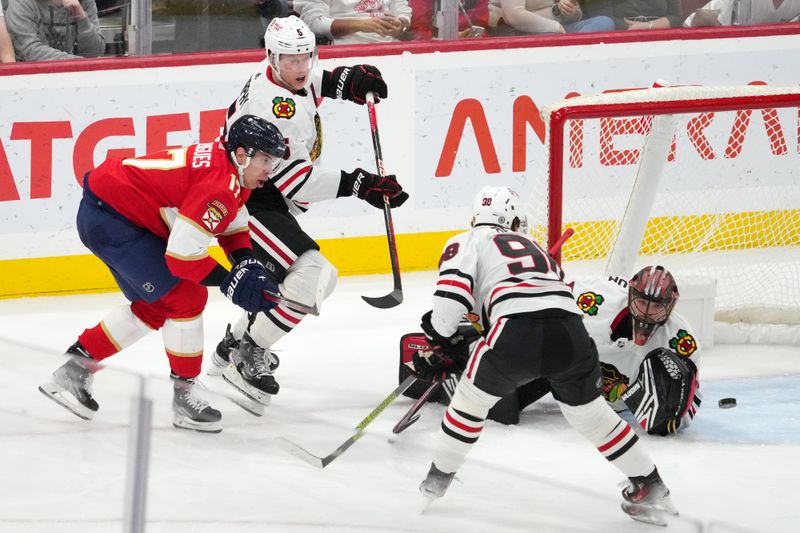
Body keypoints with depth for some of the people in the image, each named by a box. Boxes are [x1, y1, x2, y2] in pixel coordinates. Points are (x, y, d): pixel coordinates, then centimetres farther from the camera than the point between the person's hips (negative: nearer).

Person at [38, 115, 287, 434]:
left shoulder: (228, 164, 6)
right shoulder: (220, 187, -25)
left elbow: (233, 225, 20)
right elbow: (181, 254, -26)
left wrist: (247, 264, 1)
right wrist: (230, 282, -16)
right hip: (111, 218, -11)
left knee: (155, 307, 20)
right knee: (187, 297, -8)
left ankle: (73, 370, 26)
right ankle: (184, 398, 3)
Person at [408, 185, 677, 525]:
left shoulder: (465, 243, 21)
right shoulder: (532, 247, 38)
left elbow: (449, 299, 4)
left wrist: (440, 344, 18)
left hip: (518, 331, -4)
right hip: (570, 330, 4)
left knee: (471, 396, 22)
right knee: (590, 413, 23)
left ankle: (438, 479, 30)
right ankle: (650, 489, 26)